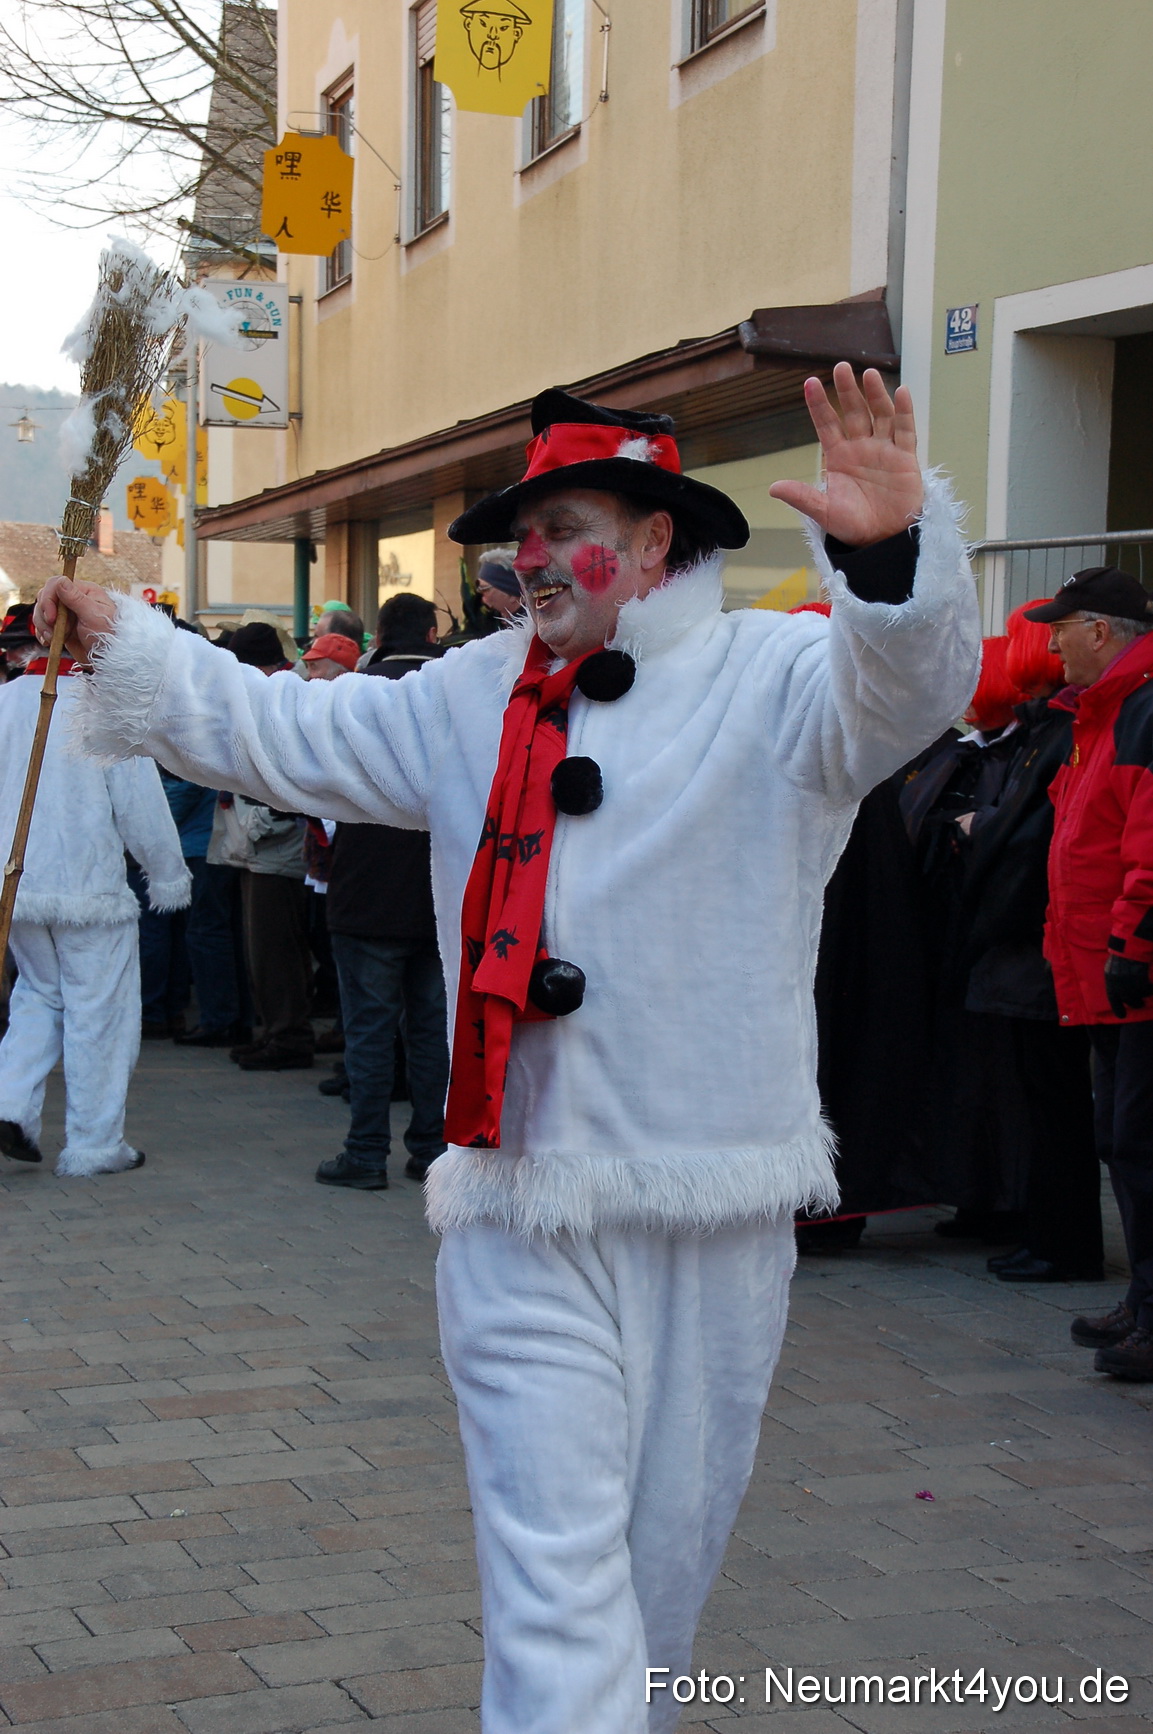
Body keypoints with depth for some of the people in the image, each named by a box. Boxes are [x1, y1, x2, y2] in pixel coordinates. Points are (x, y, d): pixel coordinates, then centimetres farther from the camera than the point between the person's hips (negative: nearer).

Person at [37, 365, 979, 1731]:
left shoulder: (767, 675, -2)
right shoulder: (473, 696, 11)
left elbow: (901, 693, -21)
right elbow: (285, 735, 16)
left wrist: (891, 550, -40)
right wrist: (121, 647, 9)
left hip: (716, 1219, -1)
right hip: (524, 1221, 2)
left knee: (670, 1554, 17)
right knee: (553, 1562, -4)